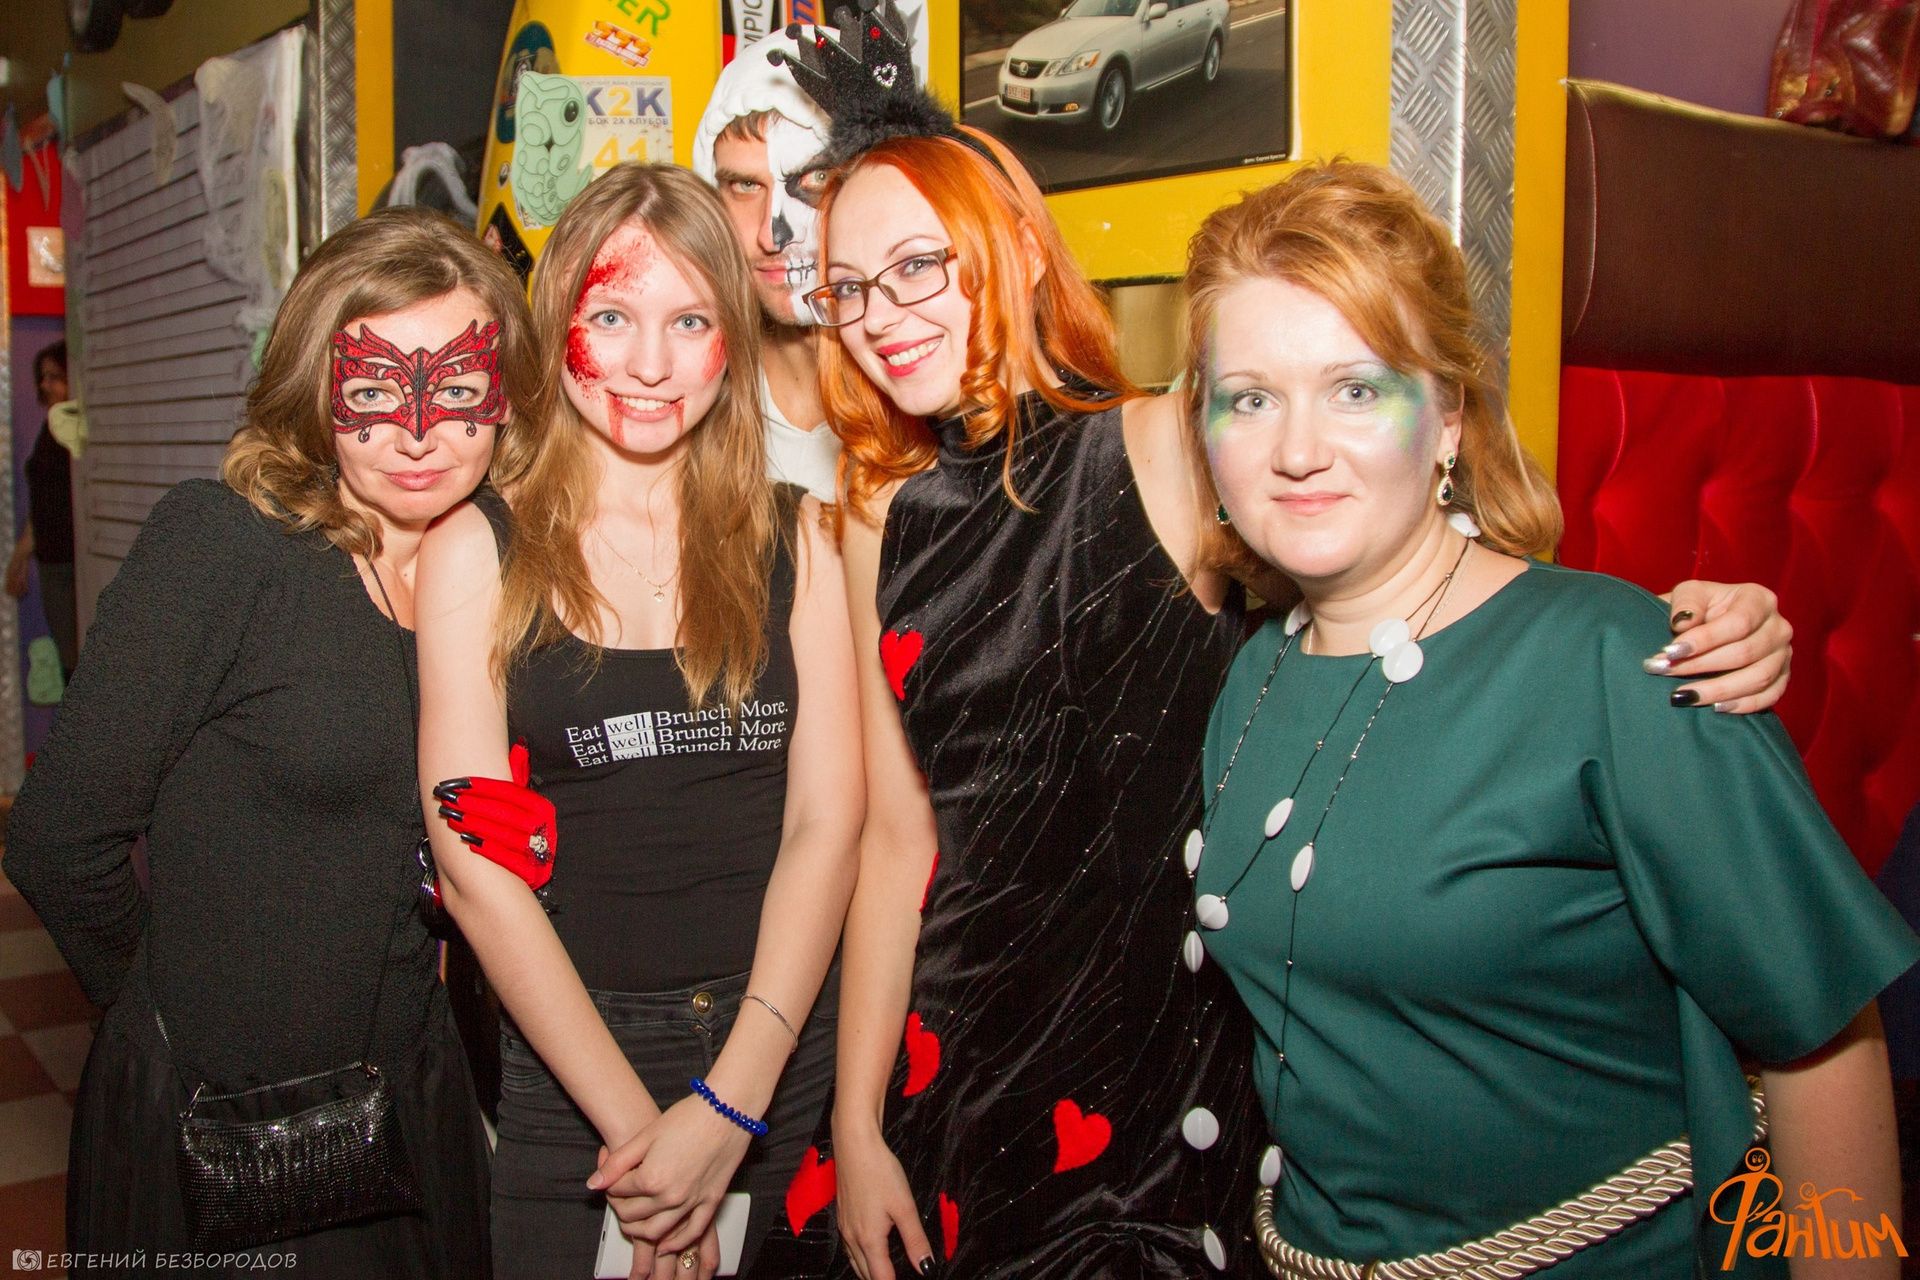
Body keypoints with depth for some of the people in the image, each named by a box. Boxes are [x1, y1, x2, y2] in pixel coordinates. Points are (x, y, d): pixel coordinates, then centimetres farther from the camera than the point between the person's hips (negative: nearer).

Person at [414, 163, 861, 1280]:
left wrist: (730, 1104, -13)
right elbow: (477, 864, -8)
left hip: (789, 1052, 1)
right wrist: (635, 1121, -12)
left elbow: (826, 823, -5)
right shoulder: (478, 553, -3)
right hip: (567, 1066, -1)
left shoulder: (798, 539, 0)